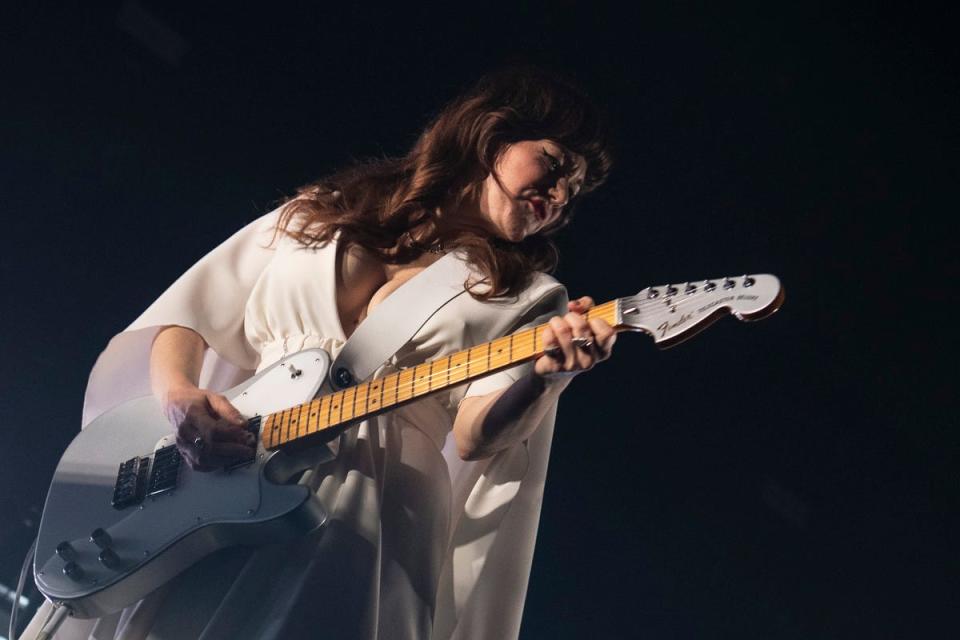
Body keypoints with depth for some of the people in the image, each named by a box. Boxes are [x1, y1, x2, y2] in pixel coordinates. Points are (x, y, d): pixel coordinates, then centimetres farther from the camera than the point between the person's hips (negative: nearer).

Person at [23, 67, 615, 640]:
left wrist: (543, 375, -25)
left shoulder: (527, 298, 9)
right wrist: (178, 394, -7)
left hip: (367, 513, -2)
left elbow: (474, 436, -5)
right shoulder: (317, 216, 15)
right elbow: (186, 316, 14)